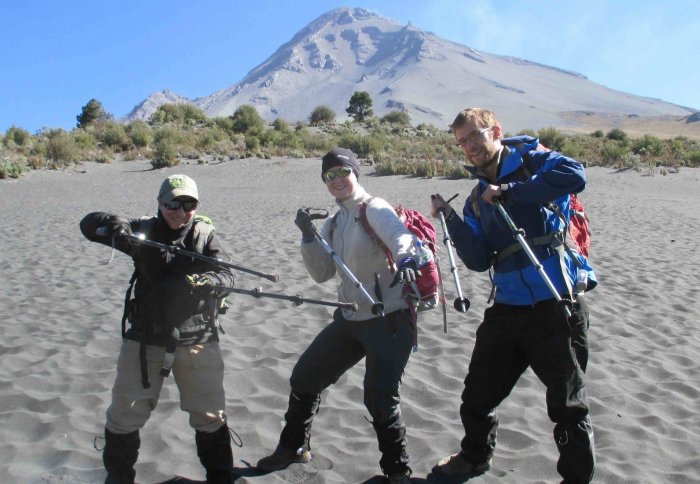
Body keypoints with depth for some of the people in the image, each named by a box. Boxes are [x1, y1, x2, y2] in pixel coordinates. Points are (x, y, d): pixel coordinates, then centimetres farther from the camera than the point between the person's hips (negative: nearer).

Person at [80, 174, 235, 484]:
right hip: (145, 337, 1)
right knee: (124, 415, 11)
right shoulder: (145, 231, -1)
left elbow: (226, 277, -12)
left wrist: (202, 281, -35)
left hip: (197, 339, -1)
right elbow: (90, 223, -6)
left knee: (210, 416, 7)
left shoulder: (204, 234, -3)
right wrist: (116, 227, -29)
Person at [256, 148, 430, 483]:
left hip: (389, 319, -8)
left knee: (380, 399, -10)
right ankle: (294, 447, 38)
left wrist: (406, 259, -51)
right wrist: (308, 236, -4)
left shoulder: (373, 209, -10)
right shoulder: (333, 224, 11)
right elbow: (322, 274, 9)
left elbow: (401, 236, -28)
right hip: (350, 319, 8)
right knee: (304, 377, 15)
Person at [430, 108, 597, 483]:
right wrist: (451, 219, -6)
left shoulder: (534, 163, -2)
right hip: (507, 308, 6)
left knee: (567, 404, 6)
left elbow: (574, 175, -25)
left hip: (557, 305, -6)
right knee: (477, 395, 16)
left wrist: (508, 192, -21)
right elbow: (479, 260, 4)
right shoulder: (477, 200, 14)